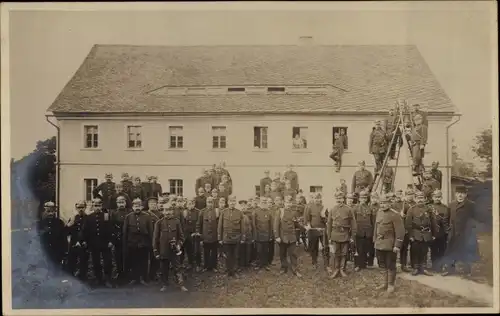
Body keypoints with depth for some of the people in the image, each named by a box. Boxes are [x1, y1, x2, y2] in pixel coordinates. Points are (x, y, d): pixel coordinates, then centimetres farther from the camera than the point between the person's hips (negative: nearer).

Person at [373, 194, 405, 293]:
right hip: (379, 244, 7)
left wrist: (397, 245, -17)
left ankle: (391, 285, 16)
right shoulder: (379, 213, 9)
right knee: (383, 265, 15)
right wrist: (375, 240, 15)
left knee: (390, 265, 4)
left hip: (390, 245, -6)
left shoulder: (395, 215, -14)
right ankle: (385, 283, 27)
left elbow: (400, 231, -15)